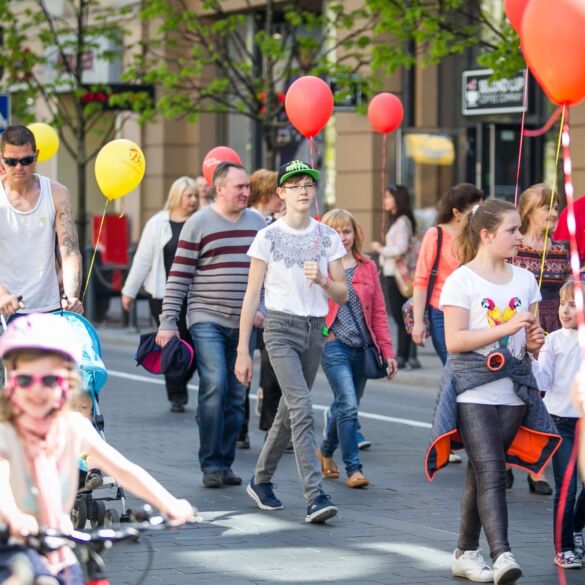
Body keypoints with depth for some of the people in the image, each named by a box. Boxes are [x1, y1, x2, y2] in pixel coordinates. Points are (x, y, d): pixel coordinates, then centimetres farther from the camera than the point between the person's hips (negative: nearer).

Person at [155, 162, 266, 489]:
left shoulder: (258, 224, 10)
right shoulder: (199, 224, -4)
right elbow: (178, 277, -4)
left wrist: (262, 307, 5)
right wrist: (168, 322, -9)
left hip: (243, 323, 5)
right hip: (206, 319, -5)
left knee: (236, 395, 5)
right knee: (214, 386, -17)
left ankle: (225, 463, 14)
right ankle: (211, 464, -9)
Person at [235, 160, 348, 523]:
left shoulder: (328, 238, 6)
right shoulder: (268, 237, -3)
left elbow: (343, 295, 8)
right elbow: (252, 295, -2)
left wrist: (322, 280, -14)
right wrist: (243, 350, -4)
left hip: (315, 330, 5)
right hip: (281, 328, -5)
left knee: (289, 411, 13)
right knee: (302, 410, -18)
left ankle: (261, 480, 31)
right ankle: (315, 495, -24)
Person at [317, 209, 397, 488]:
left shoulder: (367, 267, 10)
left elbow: (379, 312, 11)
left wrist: (387, 350, 8)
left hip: (362, 347, 5)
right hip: (334, 344, -5)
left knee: (347, 407, 14)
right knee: (348, 405, -15)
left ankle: (326, 451, 39)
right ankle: (353, 468, -8)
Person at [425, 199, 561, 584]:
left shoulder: (525, 280, 12)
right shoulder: (462, 280, -5)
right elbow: (454, 340, -12)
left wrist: (534, 341, -5)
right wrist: (507, 328, -18)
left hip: (514, 391, 5)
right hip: (473, 391, -5)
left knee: (483, 473, 9)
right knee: (490, 471, -15)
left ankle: (466, 553, 19)